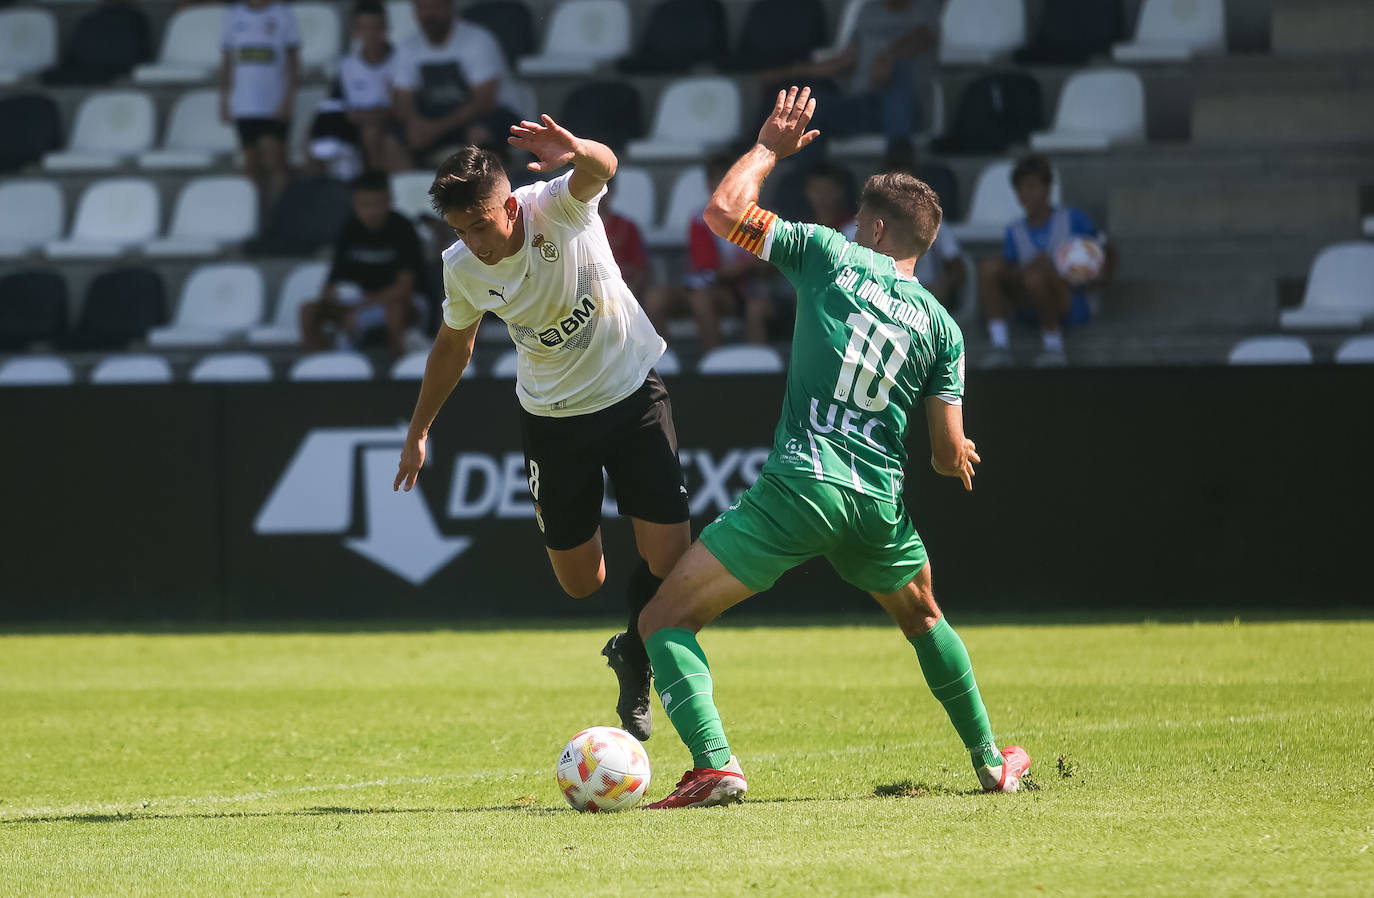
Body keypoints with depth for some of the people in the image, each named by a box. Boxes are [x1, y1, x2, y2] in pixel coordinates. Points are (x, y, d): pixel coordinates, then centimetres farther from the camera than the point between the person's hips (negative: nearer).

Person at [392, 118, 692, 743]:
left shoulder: (558, 205, -23)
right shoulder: (462, 268, -13)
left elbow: (602, 168, -47)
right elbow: (453, 345, 8)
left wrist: (576, 151, -72)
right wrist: (419, 431, 16)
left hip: (632, 392, -2)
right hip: (551, 416, 2)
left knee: (669, 560, -10)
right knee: (580, 581, 2)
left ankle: (635, 657, 21)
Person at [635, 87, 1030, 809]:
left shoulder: (832, 255, 3)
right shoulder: (941, 327, 11)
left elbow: (723, 211, 1)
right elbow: (950, 456, 8)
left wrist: (769, 146, 18)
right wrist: (960, 458, 33)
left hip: (798, 486, -5)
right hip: (881, 503, 5)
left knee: (666, 619, -1)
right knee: (924, 620, 34)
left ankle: (715, 766, -21)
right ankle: (991, 762, 40)